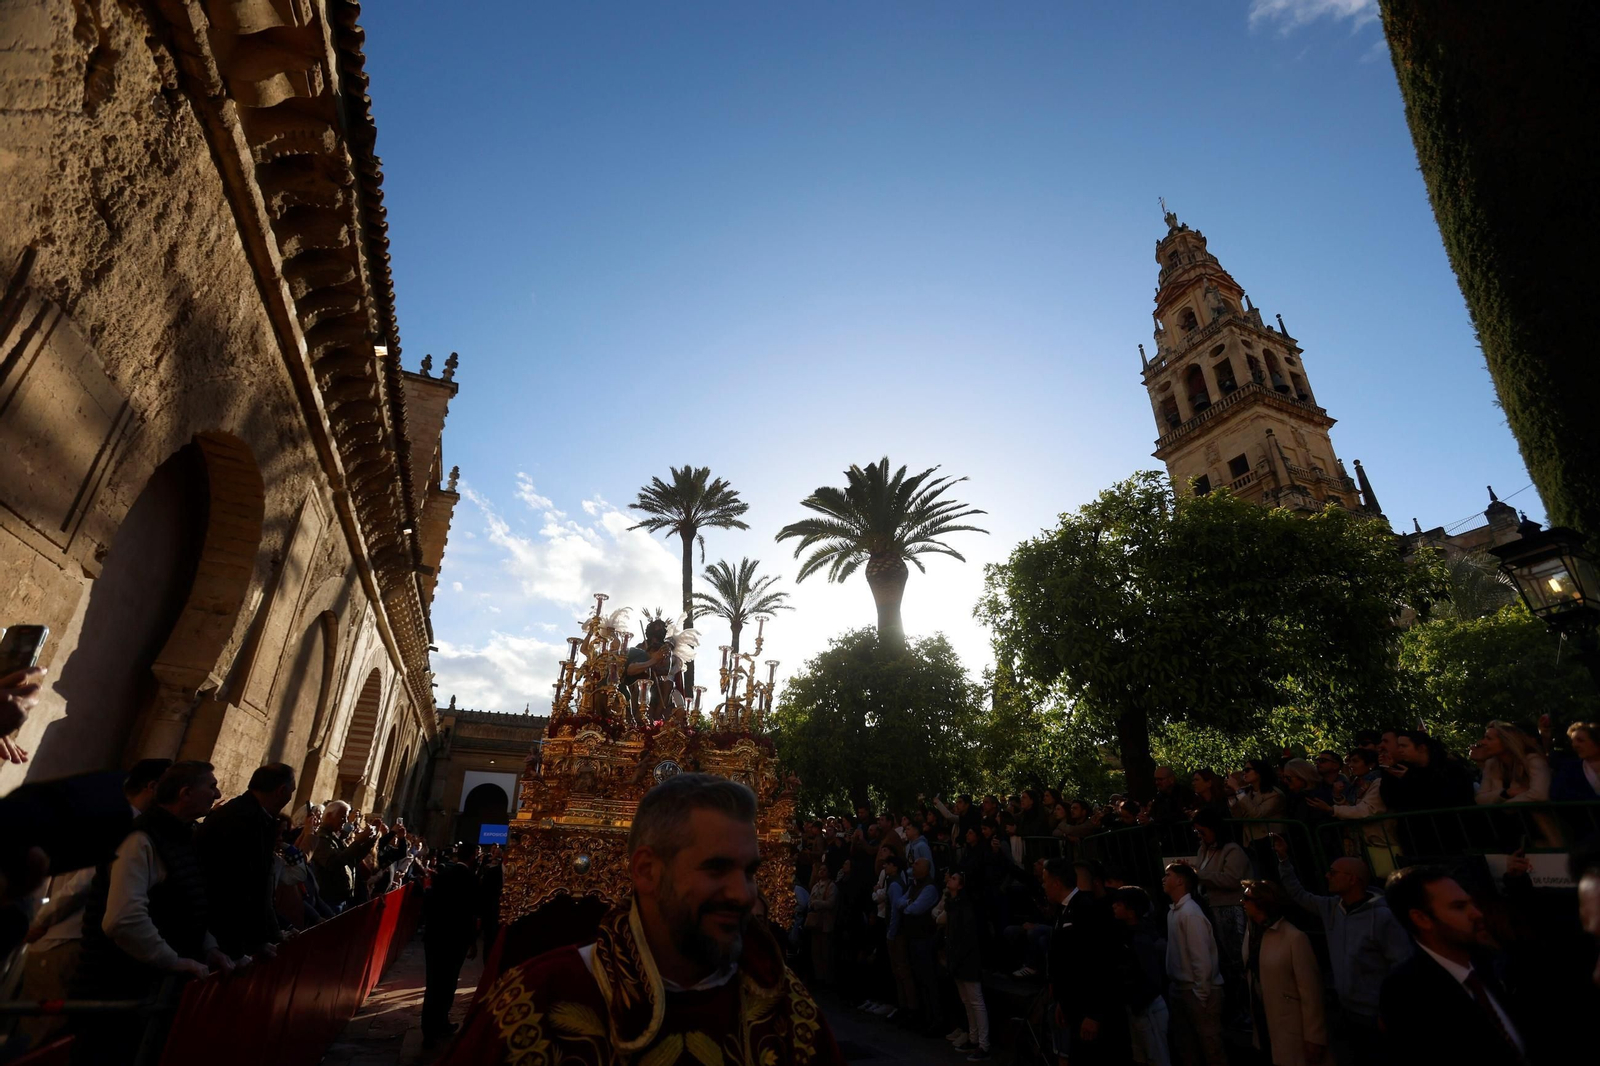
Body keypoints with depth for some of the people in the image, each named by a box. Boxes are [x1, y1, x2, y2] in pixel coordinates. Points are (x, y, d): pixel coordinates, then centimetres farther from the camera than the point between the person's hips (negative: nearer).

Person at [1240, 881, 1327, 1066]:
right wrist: (1254, 1022, 11)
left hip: (1291, 1032, -6)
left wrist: (1314, 1037, -11)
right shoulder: (1250, 934, 0)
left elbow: (1310, 990, -15)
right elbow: (1252, 977, 8)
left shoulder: (1294, 937, -20)